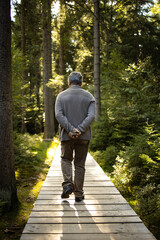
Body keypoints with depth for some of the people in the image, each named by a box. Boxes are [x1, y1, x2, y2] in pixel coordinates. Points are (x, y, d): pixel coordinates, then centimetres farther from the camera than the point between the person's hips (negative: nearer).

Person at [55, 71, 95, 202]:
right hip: (84, 136, 1)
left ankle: (68, 184, -1)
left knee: (66, 159, 19)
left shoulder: (61, 96, 2)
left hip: (67, 136, 0)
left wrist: (70, 130, -14)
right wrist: (80, 130, -15)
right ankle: (79, 193, 12)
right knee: (80, 164, 9)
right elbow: (91, 116, -10)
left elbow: (59, 115, -11)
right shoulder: (89, 96, 3)